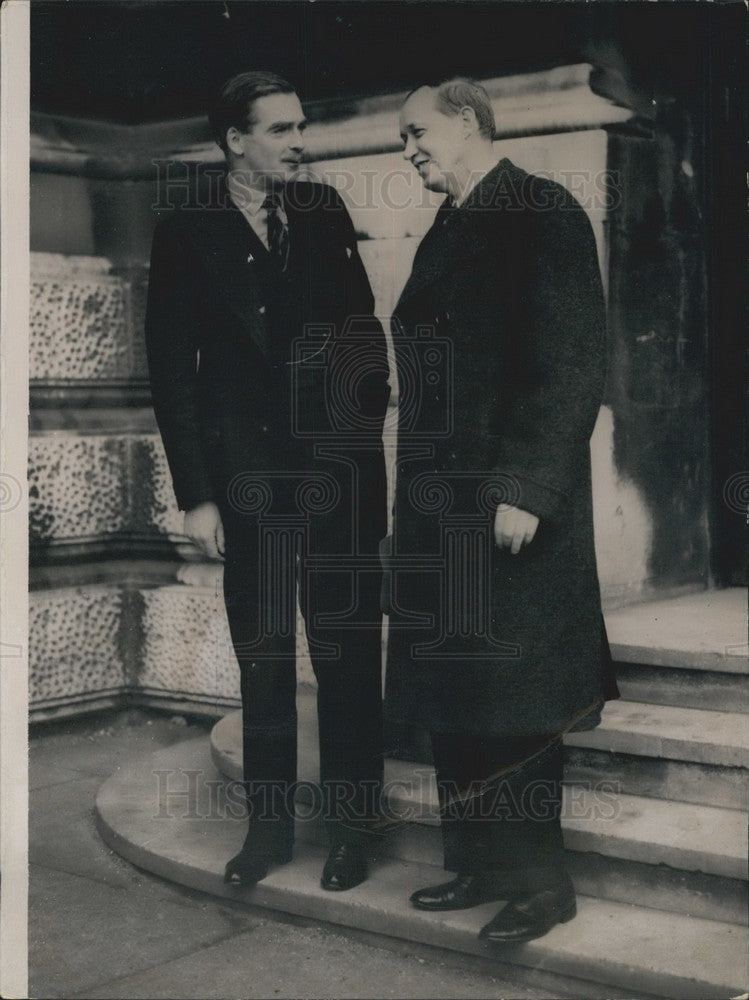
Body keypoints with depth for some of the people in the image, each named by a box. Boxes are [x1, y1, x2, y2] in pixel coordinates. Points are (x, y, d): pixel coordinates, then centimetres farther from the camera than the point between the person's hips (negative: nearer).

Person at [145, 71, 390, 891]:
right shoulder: (186, 233, 0)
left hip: (338, 472, 1)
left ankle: (351, 827, 17)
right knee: (262, 661, 9)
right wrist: (195, 495, -5)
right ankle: (269, 824, 22)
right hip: (248, 480, -1)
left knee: (346, 656, 5)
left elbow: (363, 326, 10)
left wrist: (368, 422, -3)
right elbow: (171, 370, -1)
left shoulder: (324, 214, 7)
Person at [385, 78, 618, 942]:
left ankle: (538, 881, 14)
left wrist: (524, 489, -20)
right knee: (451, 696, 11)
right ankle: (479, 865, 24)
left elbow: (573, 362, -15)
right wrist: (417, 495, 13)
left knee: (513, 702, 0)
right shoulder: (445, 233, 16)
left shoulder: (540, 215, -8)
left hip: (509, 500, -8)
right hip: (441, 500, 8)